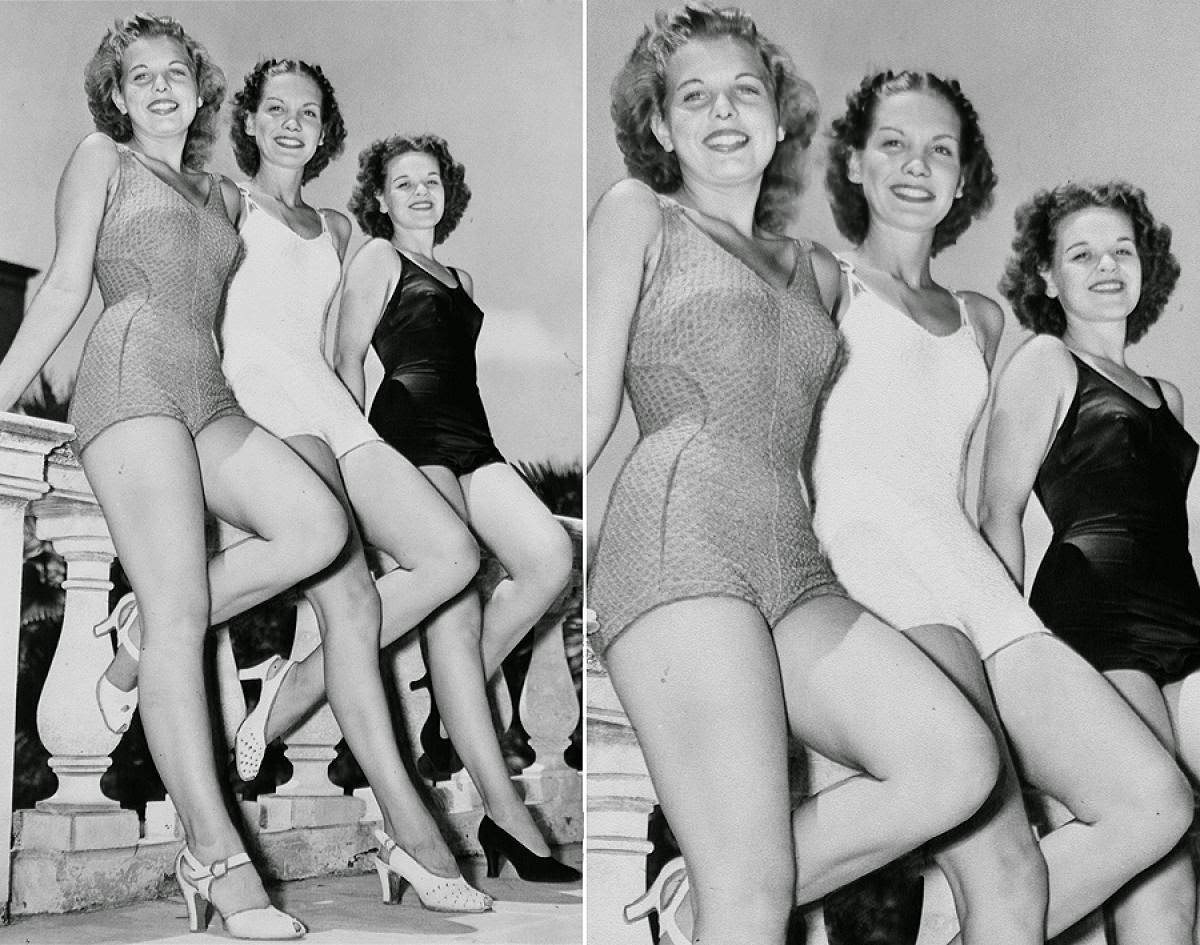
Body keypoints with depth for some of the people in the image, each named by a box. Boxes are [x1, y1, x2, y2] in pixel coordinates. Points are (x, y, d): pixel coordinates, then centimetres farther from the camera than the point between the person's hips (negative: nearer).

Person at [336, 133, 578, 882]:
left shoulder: (459, 276, 27)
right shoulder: (377, 259, 8)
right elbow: (348, 361, 1)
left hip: (471, 436, 7)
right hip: (410, 432, -7)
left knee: (551, 557, -16)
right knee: (456, 597, -19)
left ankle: (455, 696, 2)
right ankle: (506, 815, -25)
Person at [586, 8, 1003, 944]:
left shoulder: (816, 271, 28)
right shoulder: (638, 213, 13)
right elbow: (592, 407, 5)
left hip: (796, 568, 6)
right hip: (682, 535, -6)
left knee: (960, 763, -18)